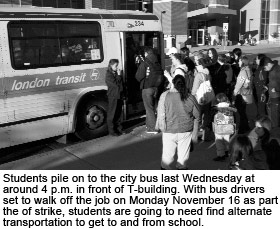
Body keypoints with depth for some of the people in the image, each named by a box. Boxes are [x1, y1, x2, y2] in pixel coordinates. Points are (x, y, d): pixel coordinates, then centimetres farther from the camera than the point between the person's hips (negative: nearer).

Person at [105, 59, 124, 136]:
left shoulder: (116, 73, 14)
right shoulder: (109, 75, -9)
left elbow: (121, 83, 17)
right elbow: (116, 84, -18)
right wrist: (119, 75, -11)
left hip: (119, 96, 7)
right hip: (113, 97, -7)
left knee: (118, 114, 12)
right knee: (111, 114, 0)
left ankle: (118, 128, 21)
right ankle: (111, 130, 6)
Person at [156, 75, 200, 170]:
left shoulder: (165, 95, -13)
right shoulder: (190, 98, -8)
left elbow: (161, 113, -10)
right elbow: (197, 115, 2)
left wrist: (160, 126, 4)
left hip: (169, 131, -1)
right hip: (185, 130, 1)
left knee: (167, 154, 13)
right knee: (183, 153, 15)